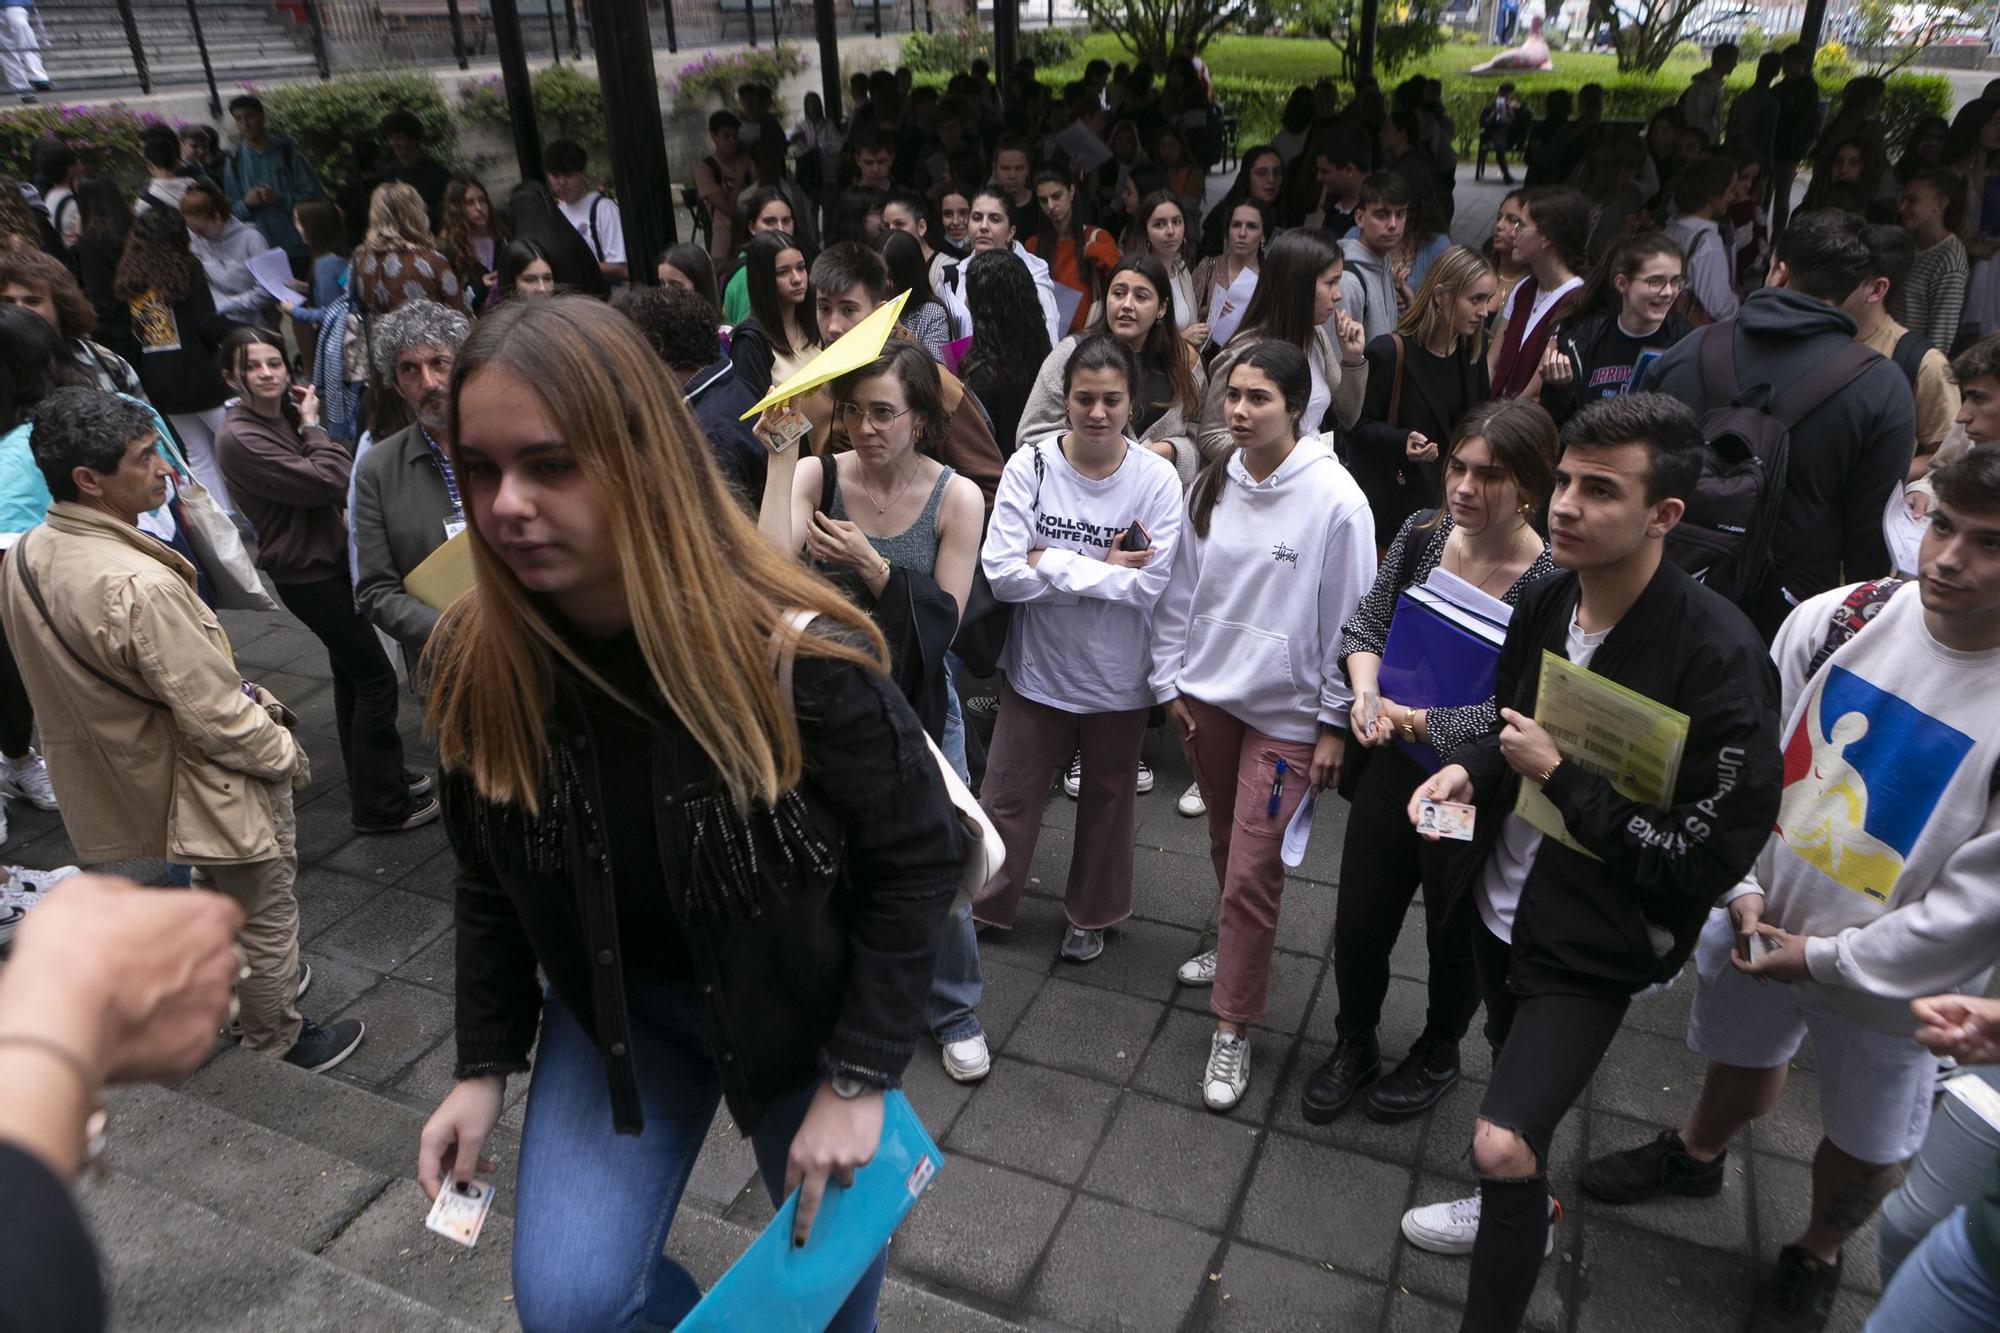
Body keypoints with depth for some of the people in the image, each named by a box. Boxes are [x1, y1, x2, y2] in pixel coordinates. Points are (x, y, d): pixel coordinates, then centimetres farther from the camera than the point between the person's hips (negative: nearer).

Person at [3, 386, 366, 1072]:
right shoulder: (139, 586, -36)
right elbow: (216, 716, -28)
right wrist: (286, 755, -10)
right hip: (216, 782, -9)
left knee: (218, 889, 31)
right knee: (265, 913, 13)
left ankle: (244, 989, 52)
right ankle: (278, 1043, 32)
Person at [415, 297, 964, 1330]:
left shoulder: (799, 655, -30)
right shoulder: (475, 664, -16)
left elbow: (919, 858, -18)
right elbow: (490, 883, 0)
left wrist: (859, 1076, -16)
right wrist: (483, 1065, 2)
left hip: (807, 1003, -2)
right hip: (612, 1006, 3)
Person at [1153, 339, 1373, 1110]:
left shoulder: (1335, 498, -15)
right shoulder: (1211, 485, -1)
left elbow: (1349, 619, -10)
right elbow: (1181, 589, 7)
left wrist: (1335, 722, -8)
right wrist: (1169, 681, 6)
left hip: (1286, 710, -5)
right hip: (1206, 692, 5)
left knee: (1252, 872, -1)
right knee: (1225, 844, 21)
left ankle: (1233, 1029, 14)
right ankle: (1237, 950, 46)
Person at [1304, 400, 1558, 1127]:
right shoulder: (1421, 532, -8)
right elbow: (1366, 622, 2)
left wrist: (1423, 722, -31)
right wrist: (1367, 695, -15)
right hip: (1392, 769, 4)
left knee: (1455, 937, 20)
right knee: (1357, 925, 16)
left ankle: (1437, 1056, 50)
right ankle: (1353, 1046, 45)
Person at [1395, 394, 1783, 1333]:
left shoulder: (1717, 658, -26)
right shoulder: (1544, 604, -4)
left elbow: (1705, 860, -25)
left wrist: (1556, 773, -24)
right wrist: (1470, 770, -7)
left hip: (1593, 945, -7)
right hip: (1499, 904, 7)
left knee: (1503, 1142, -15)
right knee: (1517, 1064, 28)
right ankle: (1521, 1210, 56)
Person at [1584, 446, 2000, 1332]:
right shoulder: (1836, 619, -14)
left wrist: (1825, 957, -15)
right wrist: (1742, 889, -9)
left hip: (1887, 976, -2)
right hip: (1756, 921, 3)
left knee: (1866, 1148, 19)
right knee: (1740, 1059, 28)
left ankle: (1815, 1260, 48)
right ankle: (1695, 1155, 58)